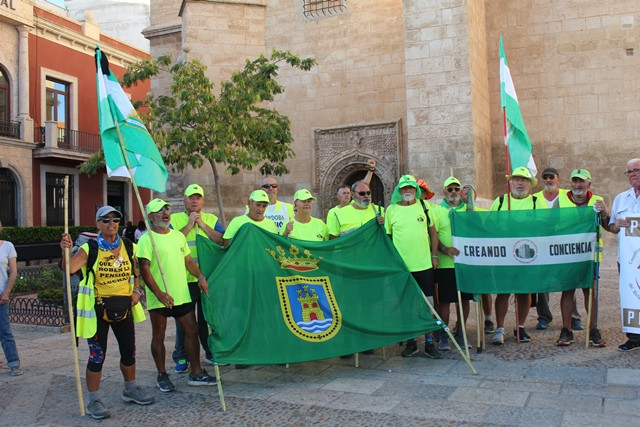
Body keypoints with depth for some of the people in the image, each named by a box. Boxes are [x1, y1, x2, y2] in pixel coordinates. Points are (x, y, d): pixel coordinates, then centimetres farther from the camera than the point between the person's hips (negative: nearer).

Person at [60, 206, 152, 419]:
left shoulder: (128, 246, 3)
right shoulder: (89, 249, -10)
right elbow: (69, 268, -26)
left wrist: (136, 290, 1)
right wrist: (66, 251, -44)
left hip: (124, 306, 5)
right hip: (98, 308, -4)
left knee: (129, 351, 14)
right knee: (97, 355, 1)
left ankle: (130, 389, 36)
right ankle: (94, 401, 16)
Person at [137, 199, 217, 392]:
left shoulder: (178, 236, 12)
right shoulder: (147, 239, -8)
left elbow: (188, 260, 18)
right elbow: (144, 269, -15)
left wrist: (200, 277, 1)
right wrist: (159, 293, -24)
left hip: (182, 294, 6)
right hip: (159, 298, -6)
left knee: (192, 331, 7)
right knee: (158, 336, 7)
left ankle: (196, 373, 17)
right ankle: (162, 376, 21)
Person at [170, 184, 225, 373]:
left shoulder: (211, 219, 11)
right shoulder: (174, 219, 5)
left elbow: (222, 241, -3)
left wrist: (202, 224, -8)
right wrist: (189, 225, -11)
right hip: (184, 278, -2)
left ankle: (211, 352, 25)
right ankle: (182, 357, 15)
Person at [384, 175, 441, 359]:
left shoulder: (424, 206, 5)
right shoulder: (391, 210, 2)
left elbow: (433, 232, 10)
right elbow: (386, 236, 6)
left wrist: (434, 255, 5)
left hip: (424, 264, 1)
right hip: (401, 266, -1)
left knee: (428, 304, 5)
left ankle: (429, 343, 17)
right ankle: (411, 342, 20)